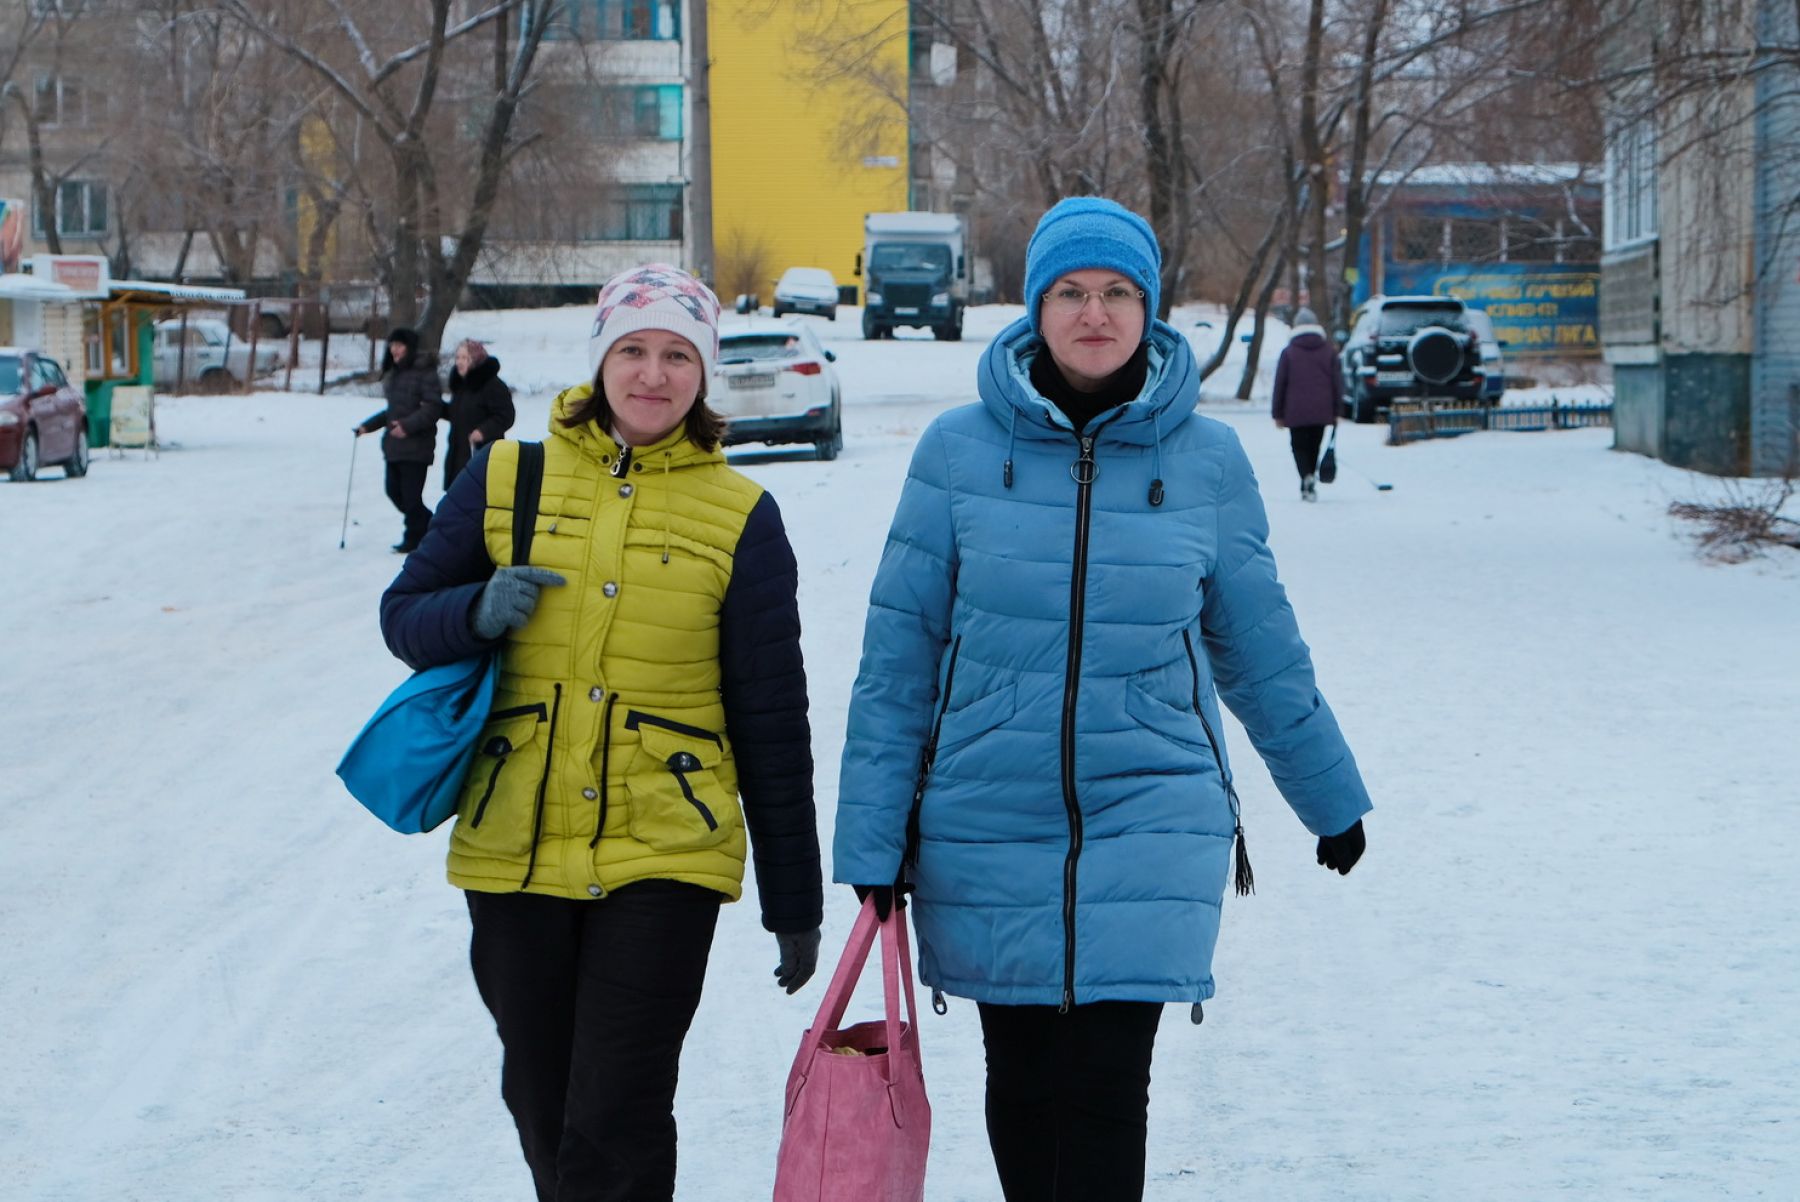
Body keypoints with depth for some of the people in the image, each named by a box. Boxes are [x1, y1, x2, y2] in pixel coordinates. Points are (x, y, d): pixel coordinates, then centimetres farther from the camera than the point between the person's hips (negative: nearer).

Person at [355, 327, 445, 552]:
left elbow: (433, 407, -15)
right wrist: (368, 425, 17)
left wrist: (408, 425, -24)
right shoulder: (394, 374, 17)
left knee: (410, 495, -6)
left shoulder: (424, 372, -9)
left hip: (416, 444, -8)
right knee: (394, 491, 9)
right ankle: (431, 525, 24)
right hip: (394, 444, 8)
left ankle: (414, 537, 7)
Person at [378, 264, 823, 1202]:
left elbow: (771, 722, 5)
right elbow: (404, 615, 10)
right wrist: (476, 613, -14)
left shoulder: (740, 517, 2)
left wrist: (793, 902, 6)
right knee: (543, 1114, 12)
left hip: (662, 858, -2)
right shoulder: (507, 478, 5)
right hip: (515, 853, 3)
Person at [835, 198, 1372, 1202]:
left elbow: (1260, 645, 13)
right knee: (1022, 1083, 9)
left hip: (1149, 819, -1)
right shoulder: (960, 451, -1)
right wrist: (873, 841, -1)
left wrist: (1332, 798, 22)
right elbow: (898, 655, 1)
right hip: (986, 826, 1)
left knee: (1108, 1085, -8)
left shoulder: (1206, 459, 1)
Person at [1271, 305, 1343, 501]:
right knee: (1314, 447, 14)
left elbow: (1280, 384, -1)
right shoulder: (1329, 351, 5)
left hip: (1296, 412, -2)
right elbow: (1337, 382, 5)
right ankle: (1310, 485, 14)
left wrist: (1278, 413, 5)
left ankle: (1307, 476, -22)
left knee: (1300, 447, 3)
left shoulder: (1288, 352, -1)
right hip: (1321, 412, 2)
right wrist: (1336, 411, 10)